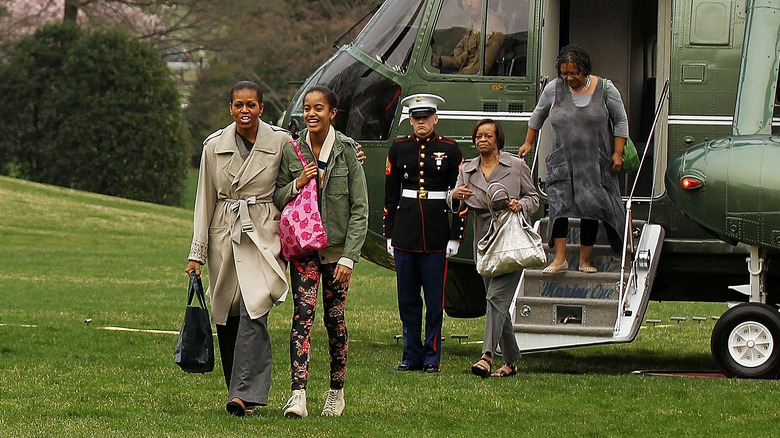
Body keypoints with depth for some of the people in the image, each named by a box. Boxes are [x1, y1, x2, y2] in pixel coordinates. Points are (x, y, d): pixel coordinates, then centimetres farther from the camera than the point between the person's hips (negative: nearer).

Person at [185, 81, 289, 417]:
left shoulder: (281, 143, -1)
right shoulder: (214, 146, 5)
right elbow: (204, 200, 8)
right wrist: (197, 253, 6)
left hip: (263, 237, -3)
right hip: (224, 238, 3)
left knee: (253, 312, -16)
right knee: (226, 317, 4)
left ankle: (245, 394, -20)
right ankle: (238, 389, 16)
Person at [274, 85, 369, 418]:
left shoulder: (347, 151, -2)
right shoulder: (291, 151, 3)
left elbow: (360, 209, -3)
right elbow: (276, 199, 10)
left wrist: (349, 256, -10)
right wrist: (297, 184, -11)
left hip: (338, 246, 0)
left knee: (334, 317, 6)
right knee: (303, 313, -13)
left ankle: (336, 392, 22)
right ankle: (298, 395, -22)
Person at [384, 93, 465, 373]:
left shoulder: (449, 149, 1)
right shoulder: (399, 148, 7)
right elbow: (390, 194, 11)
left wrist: (455, 236, -3)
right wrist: (389, 234, 7)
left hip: (437, 231, -2)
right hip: (405, 230, 2)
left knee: (434, 298, 0)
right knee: (407, 298, 5)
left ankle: (432, 358, 7)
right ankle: (412, 356, 13)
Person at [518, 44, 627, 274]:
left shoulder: (605, 89, -3)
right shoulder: (553, 89, 1)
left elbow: (621, 121, 5)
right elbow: (538, 115, 18)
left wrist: (617, 153, -1)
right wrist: (528, 143, 23)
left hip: (596, 162, -1)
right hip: (562, 159, 1)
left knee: (591, 207, -1)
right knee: (559, 202, -15)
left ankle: (585, 260, 9)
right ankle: (560, 258, -15)